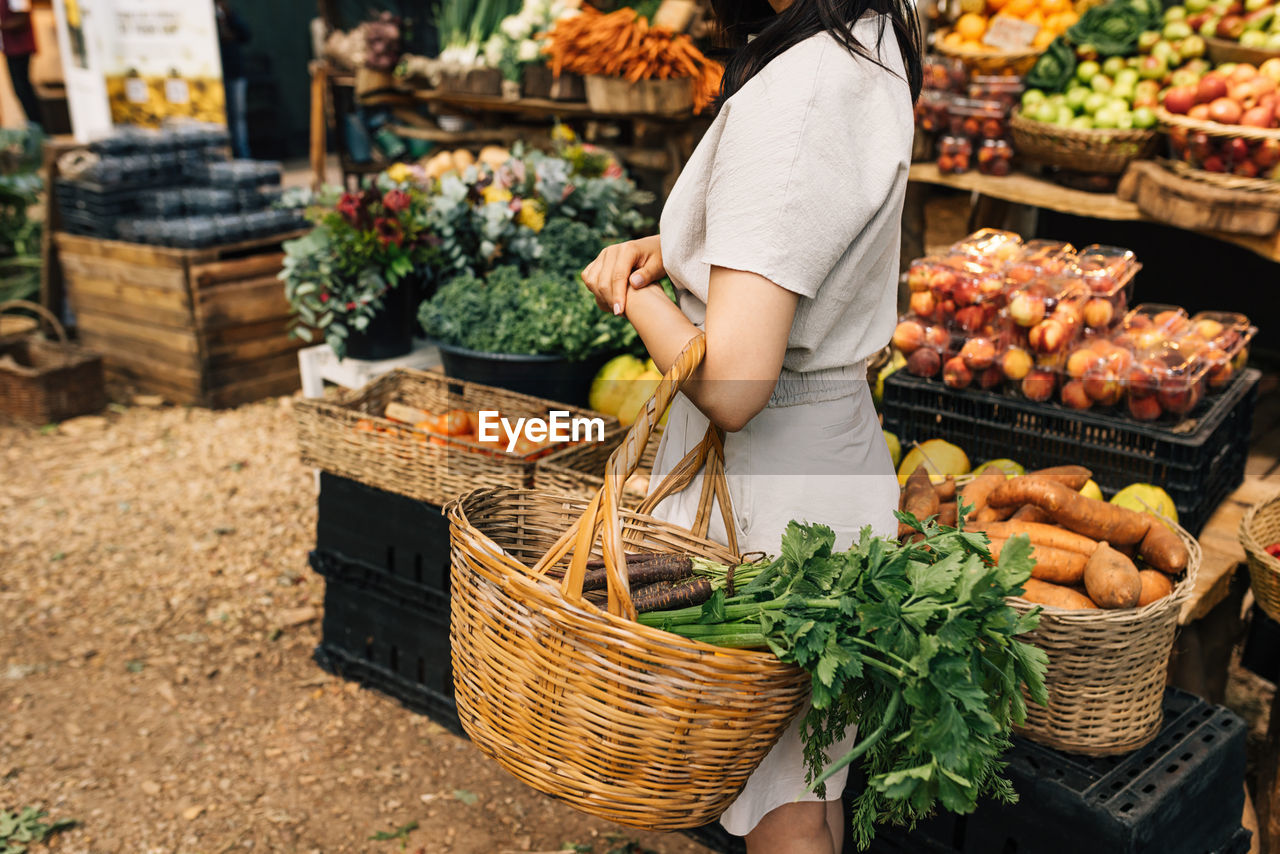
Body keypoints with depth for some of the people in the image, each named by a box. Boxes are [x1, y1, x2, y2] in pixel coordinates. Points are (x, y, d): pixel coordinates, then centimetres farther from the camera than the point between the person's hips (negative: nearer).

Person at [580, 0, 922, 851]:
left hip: (769, 478, -9)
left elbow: (730, 385, -31)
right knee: (808, 779, 26)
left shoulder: (794, 94, -27)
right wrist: (663, 248, 1)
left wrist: (635, 294, -12)